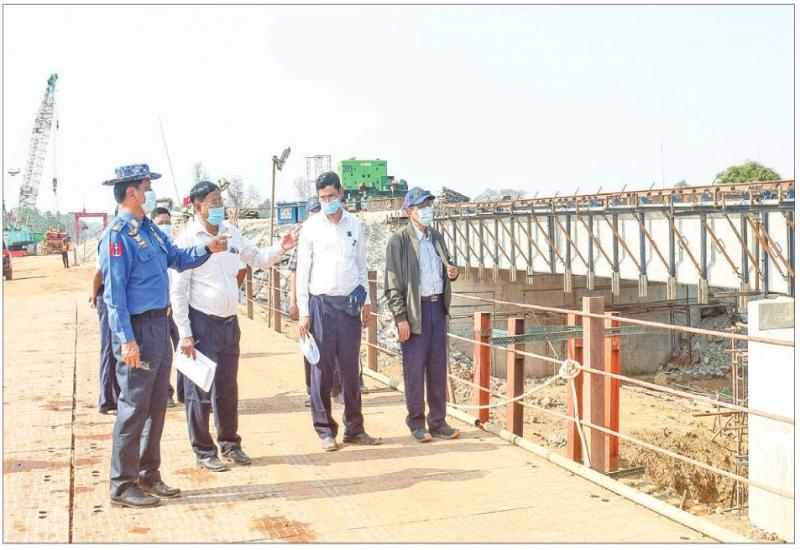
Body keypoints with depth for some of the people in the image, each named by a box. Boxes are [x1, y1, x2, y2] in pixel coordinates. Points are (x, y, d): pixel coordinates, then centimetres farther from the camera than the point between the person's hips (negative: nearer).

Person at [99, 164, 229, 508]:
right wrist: (127, 340, -21)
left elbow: (178, 259, 22)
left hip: (160, 325, 9)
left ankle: (148, 475, 27)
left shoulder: (150, 229, 12)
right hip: (138, 329, -9)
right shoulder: (117, 236, -14)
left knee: (156, 406, 15)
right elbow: (114, 292, -17)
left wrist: (207, 250, 5)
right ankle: (123, 486, 10)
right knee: (134, 408, -2)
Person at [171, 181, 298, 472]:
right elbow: (178, 291, -11)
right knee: (200, 391, 3)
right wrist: (184, 333, -13)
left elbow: (258, 258, 19)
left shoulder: (231, 233, 7)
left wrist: (281, 247, -1)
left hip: (229, 321, 6)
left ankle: (230, 443, 29)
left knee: (228, 388, 15)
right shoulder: (188, 240, -10)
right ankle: (204, 451, 16)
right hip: (202, 323, -6)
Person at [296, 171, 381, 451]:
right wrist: (303, 312, -4)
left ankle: (354, 428, 16)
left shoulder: (355, 225, 8)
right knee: (322, 369, 1)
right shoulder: (311, 227, 1)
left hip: (350, 303, 2)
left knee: (351, 369, 7)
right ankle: (325, 430, 11)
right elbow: (303, 271, 1)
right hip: (321, 304, -2)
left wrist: (365, 300, 7)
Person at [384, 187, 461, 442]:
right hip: (414, 310, -6)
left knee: (438, 367, 9)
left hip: (438, 306, 6)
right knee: (414, 369, 1)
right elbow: (392, 284, -9)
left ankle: (437, 421, 19)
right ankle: (416, 423, 13)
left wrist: (453, 272, 1)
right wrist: (401, 318, -14)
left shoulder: (436, 237, 13)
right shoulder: (399, 241, -6)